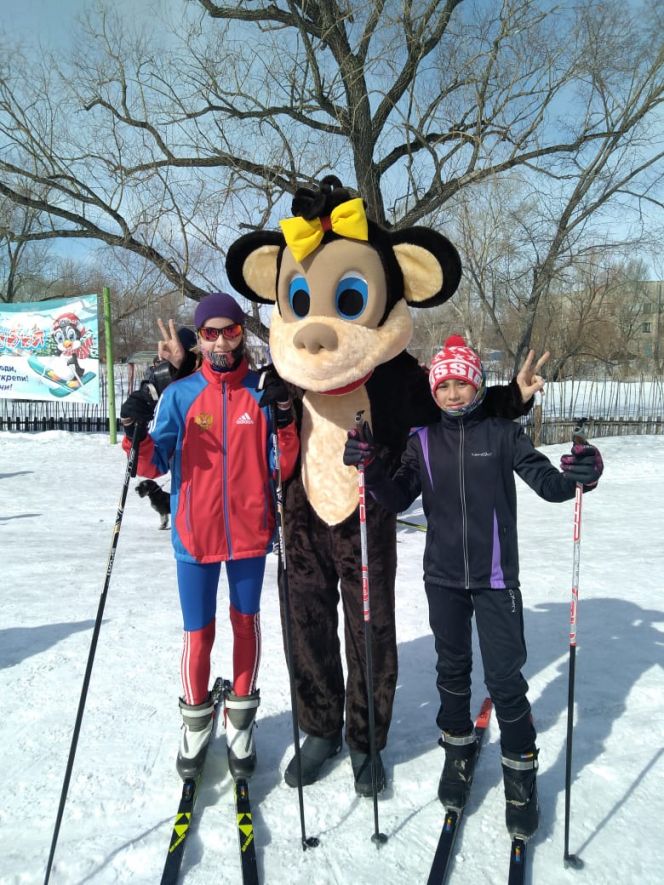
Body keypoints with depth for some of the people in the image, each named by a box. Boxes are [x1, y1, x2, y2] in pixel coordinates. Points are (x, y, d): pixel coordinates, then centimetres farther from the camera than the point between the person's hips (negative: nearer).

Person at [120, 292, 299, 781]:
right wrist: (137, 436, -23)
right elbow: (153, 466, -4)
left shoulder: (265, 392, -1)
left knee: (246, 622, 14)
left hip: (249, 533, 1)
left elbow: (283, 467, -3)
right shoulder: (180, 394, -2)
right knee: (199, 631, 8)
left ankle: (241, 717, 35)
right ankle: (196, 719, 34)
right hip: (196, 535, 0)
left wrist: (284, 420, -17)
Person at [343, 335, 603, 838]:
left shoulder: (503, 433, -6)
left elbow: (549, 484, -9)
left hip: (495, 578, -2)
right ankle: (459, 746, 40)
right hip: (443, 576, 3)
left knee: (505, 677, 2)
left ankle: (520, 769, 25)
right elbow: (398, 500, -2)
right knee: (452, 669, 17)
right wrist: (370, 468, -19)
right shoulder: (424, 442, 1)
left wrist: (579, 476, -30)